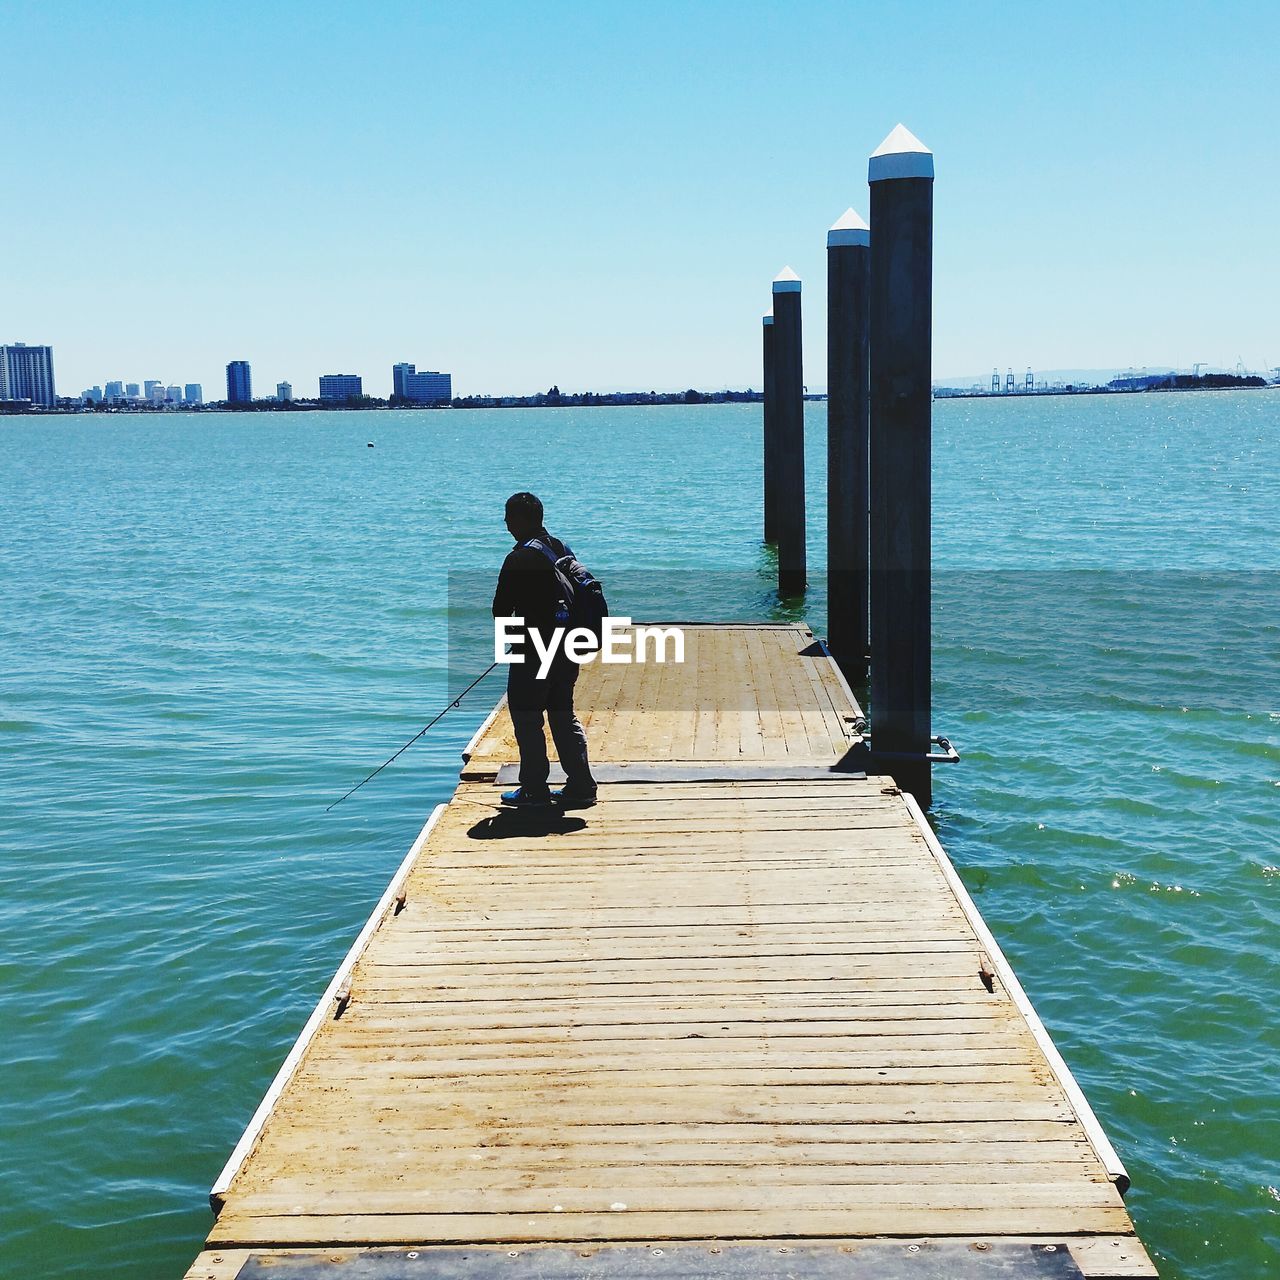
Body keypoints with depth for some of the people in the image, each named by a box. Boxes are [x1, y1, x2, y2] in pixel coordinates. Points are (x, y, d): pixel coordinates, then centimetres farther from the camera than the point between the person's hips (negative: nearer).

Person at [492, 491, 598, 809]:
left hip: (534, 651, -8)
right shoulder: (561, 549, 10)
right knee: (563, 714, 14)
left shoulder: (520, 558, -15)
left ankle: (534, 790, 6)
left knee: (526, 717, 3)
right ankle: (581, 787, 13)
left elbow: (502, 608, -13)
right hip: (567, 647, 8)